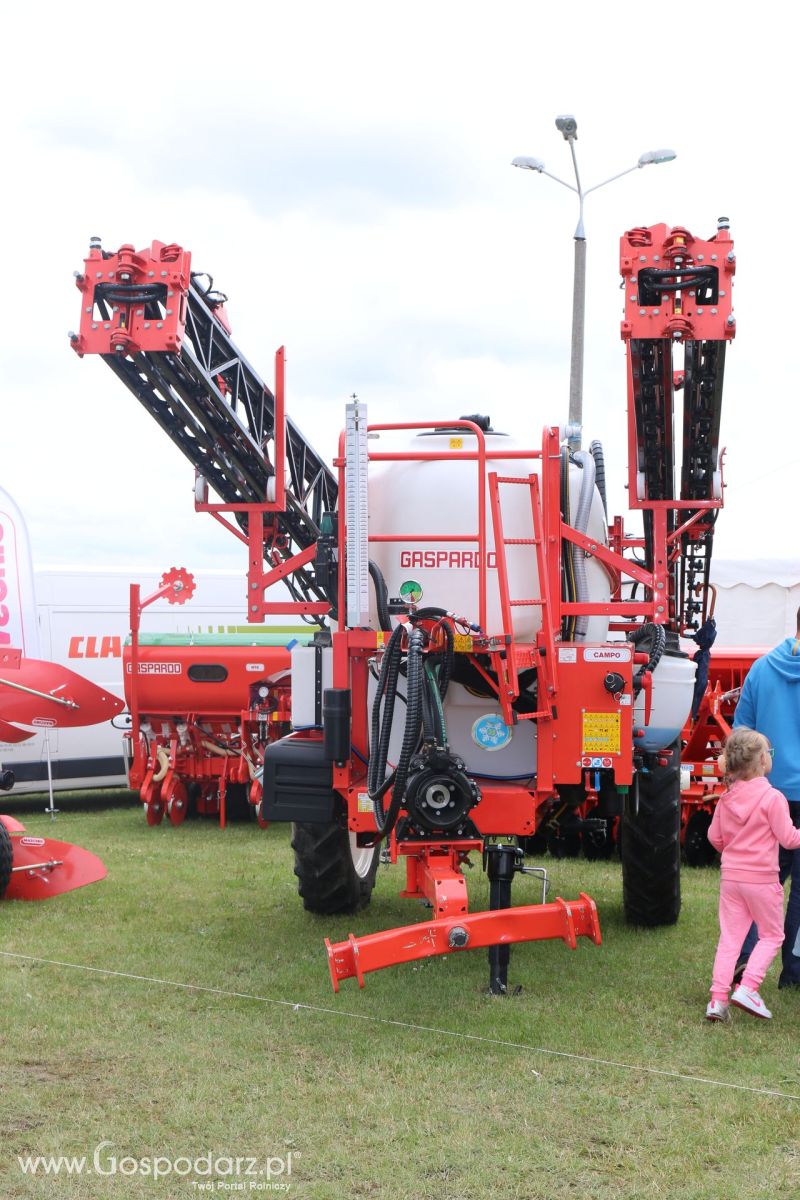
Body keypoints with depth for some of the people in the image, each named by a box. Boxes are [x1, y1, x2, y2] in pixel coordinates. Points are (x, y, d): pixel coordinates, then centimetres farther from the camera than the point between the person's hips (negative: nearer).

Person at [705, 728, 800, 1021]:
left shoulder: (726, 798, 5)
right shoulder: (772, 797, -13)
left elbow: (715, 837, 11)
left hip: (730, 876, 5)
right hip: (761, 877, -5)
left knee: (729, 937, 8)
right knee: (771, 935, 11)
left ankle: (718, 999, 2)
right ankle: (747, 988, -3)